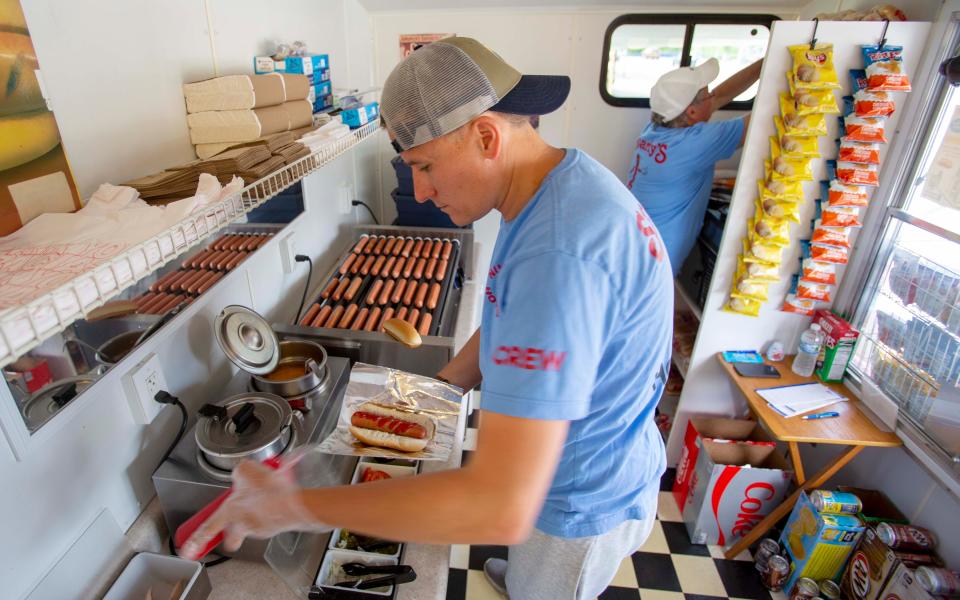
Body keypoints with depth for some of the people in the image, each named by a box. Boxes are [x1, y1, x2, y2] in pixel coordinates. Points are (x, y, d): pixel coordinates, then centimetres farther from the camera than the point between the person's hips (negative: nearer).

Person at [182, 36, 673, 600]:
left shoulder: (558, 253, -41)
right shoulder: (566, 180, -5)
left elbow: (500, 508, -43)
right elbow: (513, 318, 7)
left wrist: (296, 505, -32)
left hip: (583, 505, -8)